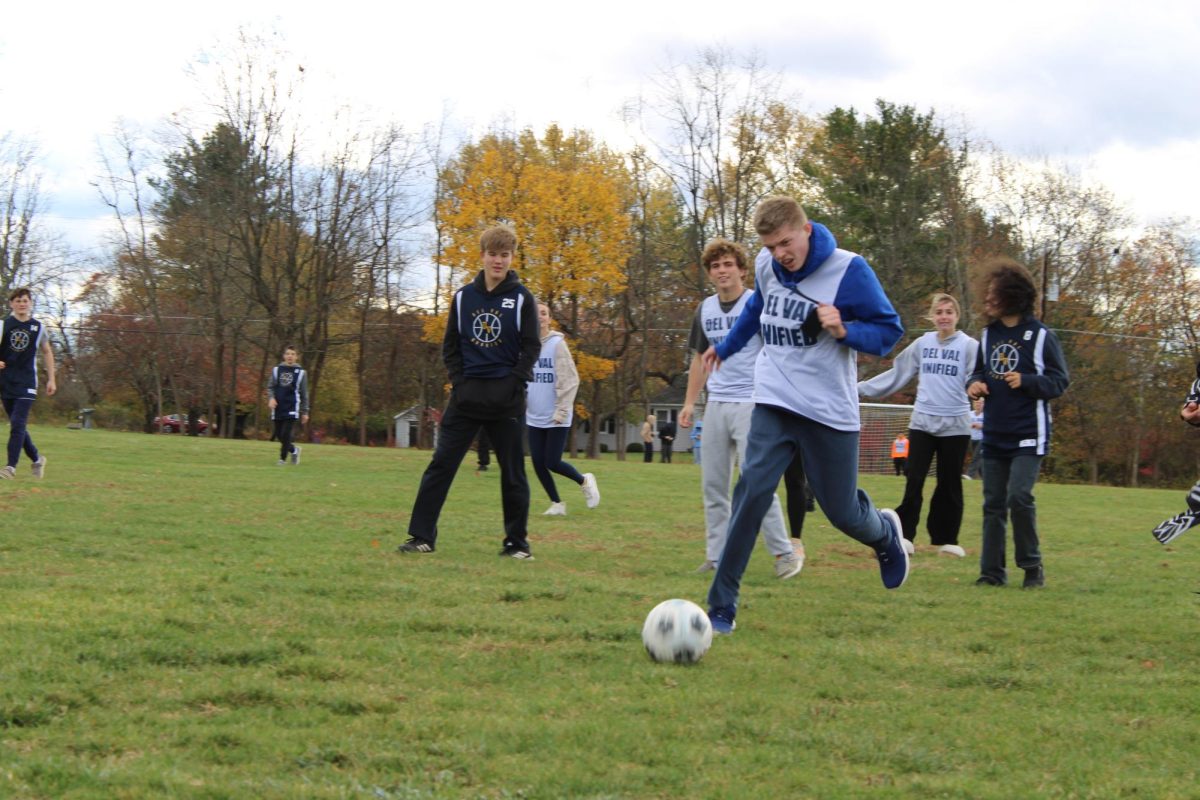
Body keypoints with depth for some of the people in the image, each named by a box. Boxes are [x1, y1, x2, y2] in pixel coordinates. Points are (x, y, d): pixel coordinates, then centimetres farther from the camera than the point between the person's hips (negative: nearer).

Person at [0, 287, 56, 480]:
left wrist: (51, 379, 13)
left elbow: (47, 353, 16)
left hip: (27, 384, -1)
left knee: (18, 425, -13)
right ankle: (37, 459, 26)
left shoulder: (38, 328, 4)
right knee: (17, 426, 8)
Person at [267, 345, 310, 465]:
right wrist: (271, 398, -10)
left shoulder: (300, 372, 3)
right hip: (278, 408, 3)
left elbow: (304, 393, 6)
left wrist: (305, 411, 5)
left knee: (286, 434, -12)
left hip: (292, 409, -3)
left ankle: (283, 458, 1)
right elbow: (270, 387, 11)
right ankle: (293, 450, 31)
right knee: (279, 435, 6)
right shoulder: (277, 370, 7)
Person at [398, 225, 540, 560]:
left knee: (512, 472, 4)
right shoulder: (464, 297, 8)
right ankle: (422, 536, -2)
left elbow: (531, 348, -2)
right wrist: (459, 381, -1)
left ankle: (517, 542, 13)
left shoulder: (522, 299, 0)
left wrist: (511, 385, -11)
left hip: (507, 398, -2)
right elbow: (450, 346, 11)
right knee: (441, 464, -4)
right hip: (467, 394, 2)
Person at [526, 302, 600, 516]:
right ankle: (557, 503, 15)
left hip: (556, 418, -5)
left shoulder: (557, 344, -9)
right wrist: (521, 406, 6)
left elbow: (569, 380, -12)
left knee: (552, 462, -7)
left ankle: (584, 481, 20)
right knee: (538, 462, 1)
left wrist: (562, 410, -17)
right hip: (534, 417, 5)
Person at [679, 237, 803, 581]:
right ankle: (717, 556, 10)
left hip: (751, 404, -6)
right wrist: (689, 403, 15)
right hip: (716, 406, 6)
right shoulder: (705, 310, 11)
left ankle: (785, 552, -2)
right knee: (713, 485, 5)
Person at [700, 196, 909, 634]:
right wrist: (725, 347, 38)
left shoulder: (848, 270, -14)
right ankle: (721, 606, -14)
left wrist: (844, 331, -25)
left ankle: (886, 534, 43)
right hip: (774, 403, 3)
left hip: (829, 411, -3)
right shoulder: (766, 267, 1)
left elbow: (890, 331, -7)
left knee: (842, 511, 4)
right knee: (753, 490, -17)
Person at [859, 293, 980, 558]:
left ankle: (946, 538, 13)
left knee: (950, 484, 5)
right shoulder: (922, 344, 6)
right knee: (913, 479, -4)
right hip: (922, 422, 2)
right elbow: (897, 374, 12)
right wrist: (863, 387, 11)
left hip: (955, 424, -2)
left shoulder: (969, 346, -3)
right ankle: (904, 535, -2)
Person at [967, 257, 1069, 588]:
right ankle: (992, 571, 11)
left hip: (1028, 434, -6)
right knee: (993, 503, 6)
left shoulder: (1040, 336, -7)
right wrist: (975, 384, -2)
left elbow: (1060, 381, -6)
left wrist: (1026, 381, -21)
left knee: (1019, 495, -16)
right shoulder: (988, 334, 9)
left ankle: (1032, 566, 0)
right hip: (994, 434, 6)